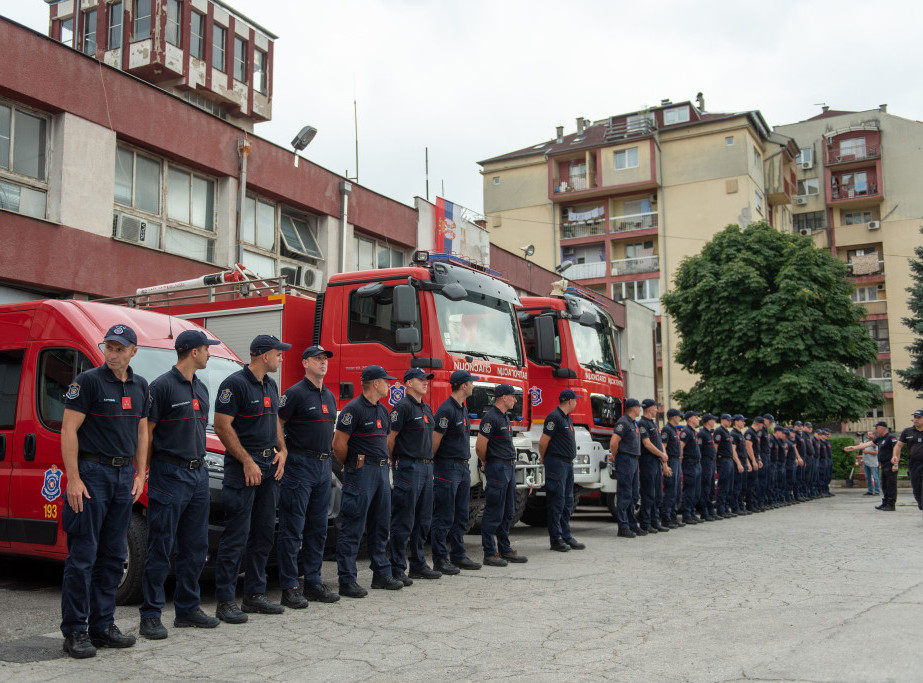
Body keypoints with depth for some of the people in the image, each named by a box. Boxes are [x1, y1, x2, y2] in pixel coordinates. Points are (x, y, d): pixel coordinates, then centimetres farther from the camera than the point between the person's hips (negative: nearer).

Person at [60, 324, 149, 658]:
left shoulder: (139, 386, 11)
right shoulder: (88, 381, -7)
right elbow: (68, 430, -10)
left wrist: (140, 475, 11)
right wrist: (73, 479, -16)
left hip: (124, 476, 6)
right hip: (92, 473, -6)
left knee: (113, 555, 10)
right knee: (83, 555, -4)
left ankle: (102, 625, 19)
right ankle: (75, 631, 4)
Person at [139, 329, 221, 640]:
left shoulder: (201, 389, 16)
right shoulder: (162, 386, -9)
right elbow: (146, 432, -8)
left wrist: (200, 465, 17)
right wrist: (145, 472, -8)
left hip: (198, 474, 8)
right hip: (170, 475, -8)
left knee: (195, 547, 12)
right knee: (161, 549, -3)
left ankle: (188, 609, 22)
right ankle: (151, 616, 4)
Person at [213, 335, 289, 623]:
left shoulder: (271, 385, 16)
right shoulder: (235, 383, -11)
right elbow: (222, 427, -15)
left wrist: (282, 450, 8)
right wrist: (248, 462, -17)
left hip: (269, 468, 9)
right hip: (242, 467, -9)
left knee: (264, 533, 11)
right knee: (236, 535, -6)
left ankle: (255, 594, 20)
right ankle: (225, 601, 1)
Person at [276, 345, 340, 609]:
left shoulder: (329, 396, 15)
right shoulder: (295, 393, -8)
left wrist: (329, 456, 17)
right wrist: (284, 456, -16)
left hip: (324, 466, 8)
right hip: (299, 466, -8)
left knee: (318, 528, 11)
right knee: (292, 529, -4)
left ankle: (313, 583, 19)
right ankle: (289, 588, 1)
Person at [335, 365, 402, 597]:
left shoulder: (382, 410, 15)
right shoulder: (354, 409, -12)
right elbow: (339, 444, -13)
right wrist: (351, 465, 0)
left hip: (381, 471, 9)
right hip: (361, 473, -9)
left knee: (380, 526, 14)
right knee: (352, 528, -5)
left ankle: (382, 574, 24)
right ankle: (347, 581, -1)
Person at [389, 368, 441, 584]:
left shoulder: (426, 408, 17)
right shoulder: (402, 407, -10)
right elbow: (390, 438, -12)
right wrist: (395, 462, -3)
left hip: (426, 468, 9)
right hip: (408, 469, -9)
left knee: (423, 520, 13)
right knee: (403, 522, -5)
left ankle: (418, 566, 23)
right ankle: (397, 570, 1)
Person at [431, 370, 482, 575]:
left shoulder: (463, 409, 14)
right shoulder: (446, 410, -17)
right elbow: (435, 440, -16)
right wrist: (431, 462, -7)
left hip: (463, 468, 9)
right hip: (447, 469, -9)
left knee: (461, 516, 13)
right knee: (444, 517, -3)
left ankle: (458, 555, 21)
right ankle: (440, 559, 4)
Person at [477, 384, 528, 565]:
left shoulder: (505, 417, 16)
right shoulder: (491, 417, -15)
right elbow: (480, 445, -18)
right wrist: (485, 463, -2)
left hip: (509, 467, 10)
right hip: (497, 468, -10)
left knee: (508, 512, 14)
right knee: (494, 513, -5)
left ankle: (505, 550, 22)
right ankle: (490, 554, 1)